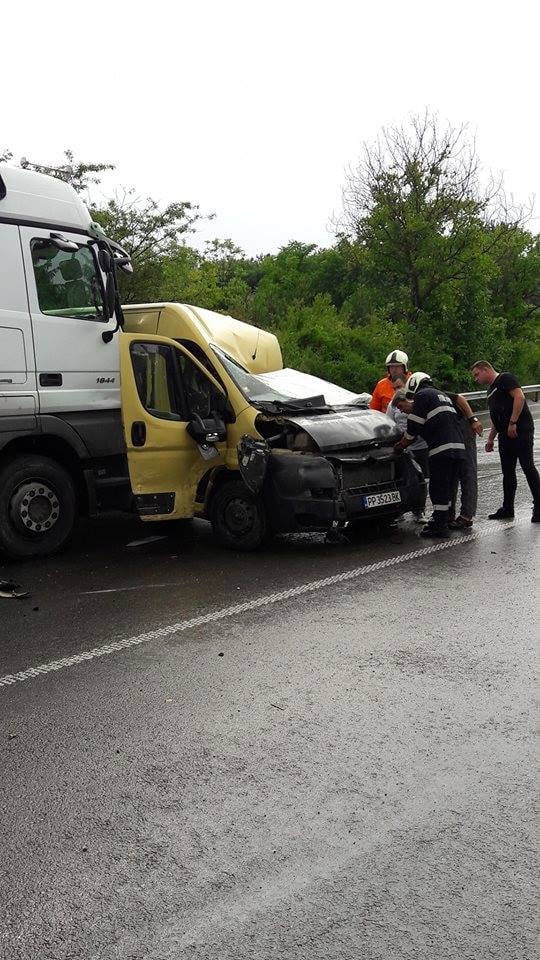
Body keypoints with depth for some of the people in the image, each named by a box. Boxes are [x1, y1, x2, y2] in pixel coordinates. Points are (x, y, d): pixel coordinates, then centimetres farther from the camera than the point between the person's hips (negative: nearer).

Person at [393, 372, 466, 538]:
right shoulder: (442, 395, 28)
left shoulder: (422, 395, 0)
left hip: (442, 449, -9)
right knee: (446, 488, 15)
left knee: (438, 488, -4)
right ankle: (441, 520, 23)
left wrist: (402, 444, 11)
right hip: (458, 446, 9)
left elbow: (414, 425, -3)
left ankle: (439, 526, -3)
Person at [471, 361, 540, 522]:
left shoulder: (505, 378, -4)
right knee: (507, 472, 11)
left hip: (521, 430, -9)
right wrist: (490, 439, 24)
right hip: (505, 435, 9)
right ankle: (507, 509, 17)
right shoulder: (491, 390, 23)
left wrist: (513, 422, -22)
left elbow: (519, 396, -19)